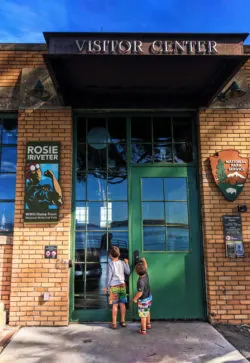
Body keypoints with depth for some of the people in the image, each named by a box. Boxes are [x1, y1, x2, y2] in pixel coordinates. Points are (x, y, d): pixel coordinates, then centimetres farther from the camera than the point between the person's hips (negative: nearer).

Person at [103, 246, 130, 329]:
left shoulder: (110, 264, -14)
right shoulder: (122, 263, -1)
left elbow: (109, 276, -13)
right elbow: (128, 272, 12)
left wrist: (106, 287, -2)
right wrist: (127, 263, 25)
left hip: (114, 286, -4)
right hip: (122, 285, 4)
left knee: (115, 305, 3)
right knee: (122, 304, 11)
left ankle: (114, 323, 10)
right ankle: (122, 321, 22)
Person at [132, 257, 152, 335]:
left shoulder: (141, 281, -34)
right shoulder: (146, 274, -13)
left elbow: (140, 293, -29)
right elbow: (146, 266, 7)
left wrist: (135, 298, -14)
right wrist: (144, 260, 19)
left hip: (143, 300, -8)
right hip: (149, 297, 8)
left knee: (143, 315, 9)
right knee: (147, 312, 28)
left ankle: (143, 330, 23)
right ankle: (148, 324, 46)